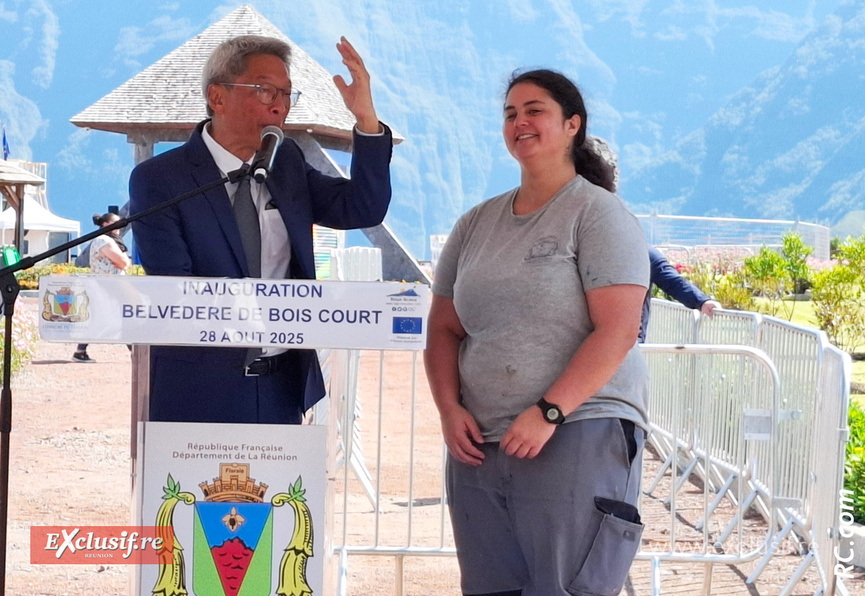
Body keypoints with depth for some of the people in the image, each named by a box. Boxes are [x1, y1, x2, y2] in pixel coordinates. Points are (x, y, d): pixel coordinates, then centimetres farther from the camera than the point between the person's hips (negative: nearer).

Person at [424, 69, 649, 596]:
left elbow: (617, 331, -12)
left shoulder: (599, 214, -2)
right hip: (480, 442, 6)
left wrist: (548, 413, -19)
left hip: (579, 434, -5)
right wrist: (449, 409, 0)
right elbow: (444, 329, 17)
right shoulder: (477, 224, 16)